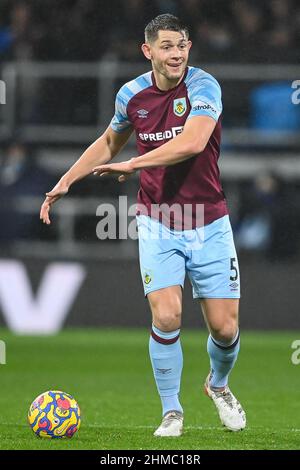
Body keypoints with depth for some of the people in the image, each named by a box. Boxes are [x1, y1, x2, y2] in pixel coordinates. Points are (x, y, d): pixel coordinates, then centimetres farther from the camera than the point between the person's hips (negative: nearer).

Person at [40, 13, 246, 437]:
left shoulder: (203, 86, -14)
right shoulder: (132, 94, -1)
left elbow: (193, 141, -32)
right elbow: (110, 142, 20)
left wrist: (133, 164, -30)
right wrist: (66, 181, 14)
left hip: (209, 224, -1)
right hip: (157, 225, 2)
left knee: (225, 328, -1)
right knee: (166, 318, -16)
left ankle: (218, 385, 32)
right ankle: (171, 411, 3)